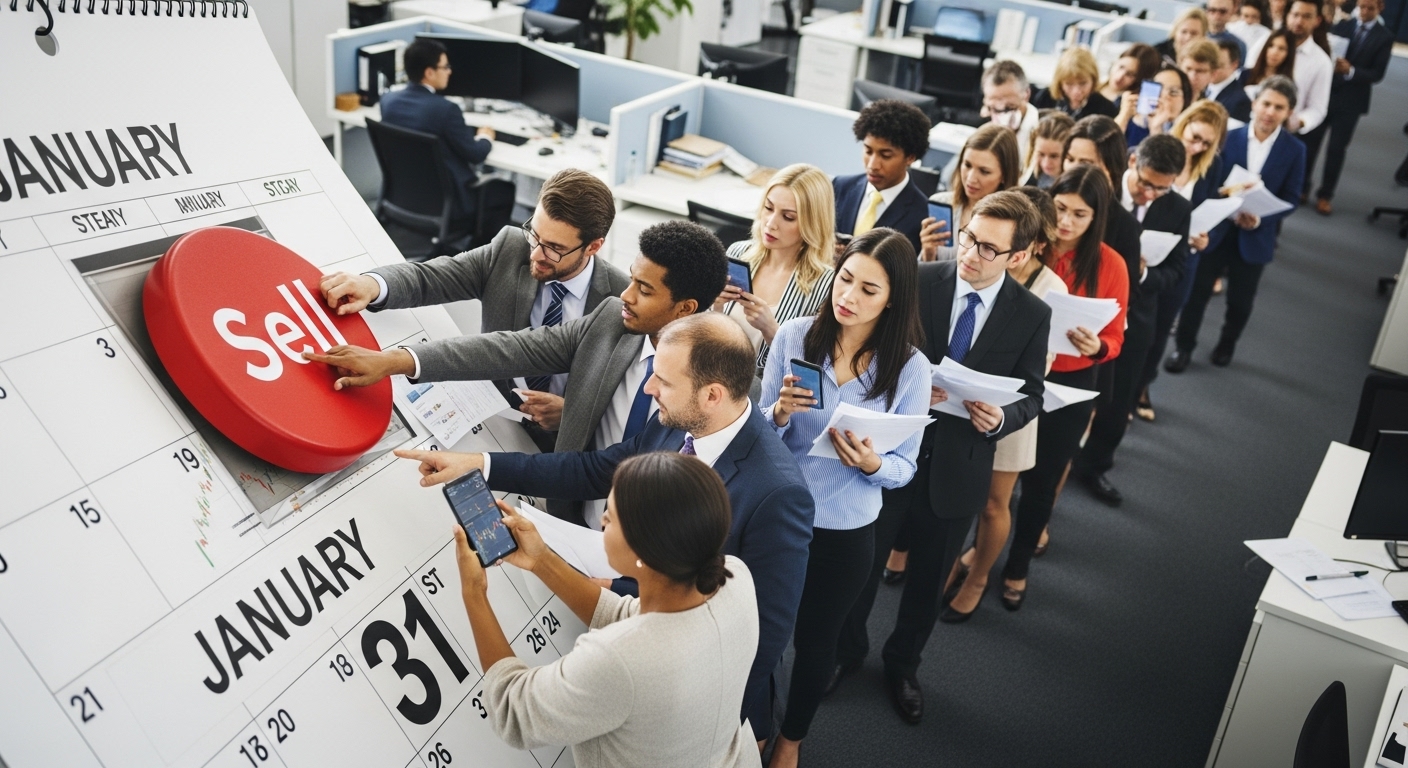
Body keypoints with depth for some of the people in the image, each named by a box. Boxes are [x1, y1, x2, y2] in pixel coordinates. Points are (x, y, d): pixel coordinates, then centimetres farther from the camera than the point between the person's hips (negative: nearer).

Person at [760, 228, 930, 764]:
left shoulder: (910, 367, -14)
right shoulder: (794, 336, -12)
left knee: (815, 638, 21)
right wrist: (780, 412, -28)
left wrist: (872, 464, -28)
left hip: (846, 531, 0)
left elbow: (904, 466, -7)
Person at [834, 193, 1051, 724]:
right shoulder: (917, 281, -12)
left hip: (958, 467, 1)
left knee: (929, 579, 20)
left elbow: (1031, 395, 1)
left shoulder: (1032, 315, -8)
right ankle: (847, 649, 43)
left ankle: (902, 663, 45)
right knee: (862, 562, 16)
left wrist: (1002, 418, -20)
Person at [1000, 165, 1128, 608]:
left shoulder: (1110, 266, -10)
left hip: (1069, 386, 0)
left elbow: (1114, 339, -3)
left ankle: (1018, 567, 36)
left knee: (1042, 479, 15)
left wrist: (1096, 347, -24)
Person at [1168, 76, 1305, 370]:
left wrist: (1260, 218, -20)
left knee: (1240, 300, 13)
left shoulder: (1294, 150, -5)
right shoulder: (1229, 137, -6)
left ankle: (1227, 344, 39)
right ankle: (1184, 346, 23)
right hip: (1216, 228, 0)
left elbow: (1291, 198, -3)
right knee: (1197, 290, 5)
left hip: (1255, 236, 1)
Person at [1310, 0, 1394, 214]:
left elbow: (1377, 74, -8)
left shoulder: (1385, 37, -2)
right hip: (1325, 92, 2)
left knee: (1337, 149, 3)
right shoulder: (1342, 26, 4)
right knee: (1309, 141, 5)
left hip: (1351, 100, -2)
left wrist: (1350, 71, -23)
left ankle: (1325, 195, 12)